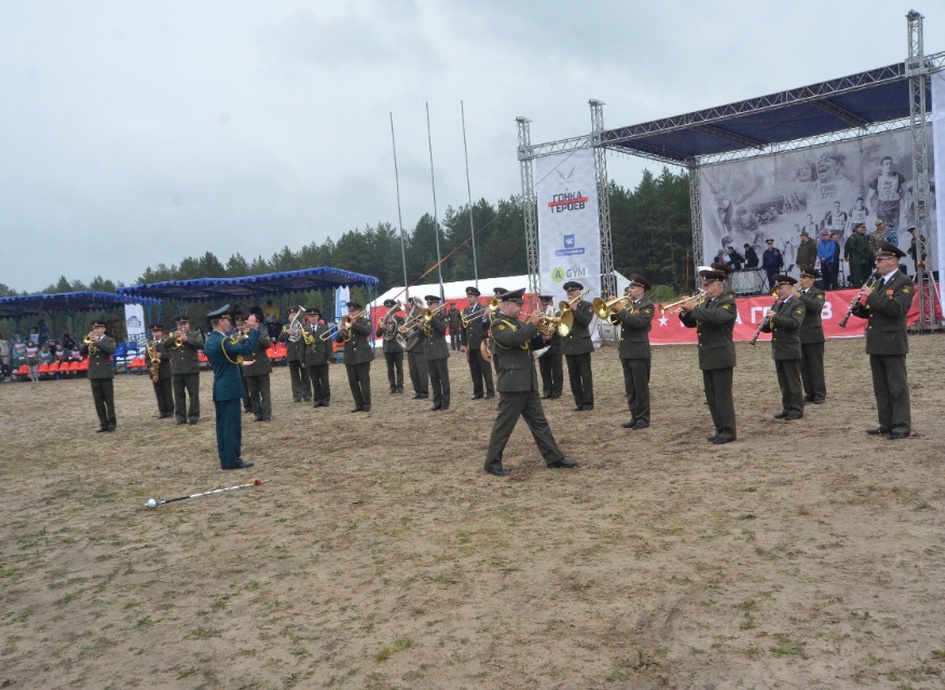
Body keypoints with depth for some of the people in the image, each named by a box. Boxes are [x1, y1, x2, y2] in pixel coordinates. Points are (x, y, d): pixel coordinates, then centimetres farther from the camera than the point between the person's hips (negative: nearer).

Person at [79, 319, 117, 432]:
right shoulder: (89, 341, 14)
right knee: (98, 401, 4)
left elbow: (110, 350, -17)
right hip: (94, 374, 4)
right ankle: (103, 424, 10)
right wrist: (88, 341, -11)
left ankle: (112, 423, 5)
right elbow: (82, 353, 2)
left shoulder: (110, 340, 3)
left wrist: (97, 341, -19)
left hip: (106, 373, -4)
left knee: (109, 400, -1)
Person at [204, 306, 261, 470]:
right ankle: (232, 460, -2)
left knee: (223, 425, 11)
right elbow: (246, 349, -27)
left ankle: (226, 459, 16)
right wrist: (253, 329, -20)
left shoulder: (210, 341, 11)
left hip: (220, 389, 9)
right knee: (232, 424, -5)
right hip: (229, 388, -9)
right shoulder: (222, 341, -19)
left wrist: (241, 337, 13)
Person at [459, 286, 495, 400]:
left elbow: (487, 327, -11)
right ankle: (478, 392, 16)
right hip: (470, 346, 5)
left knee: (486, 369, 0)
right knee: (474, 370, 9)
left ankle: (490, 391, 7)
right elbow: (463, 329, 12)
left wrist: (485, 318, -29)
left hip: (481, 344, -5)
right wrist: (463, 344, 7)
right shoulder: (464, 311, 9)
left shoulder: (483, 309, -5)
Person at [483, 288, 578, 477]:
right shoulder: (499, 324, -11)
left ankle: (554, 458, 18)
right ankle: (493, 463, 6)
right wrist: (532, 324, -20)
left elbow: (529, 344, 19)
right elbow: (514, 339, -29)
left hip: (528, 382, 9)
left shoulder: (516, 322, 17)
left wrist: (542, 336, 1)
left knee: (539, 422, 12)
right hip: (513, 383, -9)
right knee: (504, 424, -3)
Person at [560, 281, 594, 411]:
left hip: (582, 345, -5)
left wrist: (575, 309, -16)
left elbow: (586, 321, -14)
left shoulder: (586, 305, 0)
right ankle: (579, 402, 12)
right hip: (568, 345, 5)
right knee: (573, 376, 6)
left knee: (585, 375, -3)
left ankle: (588, 402, 1)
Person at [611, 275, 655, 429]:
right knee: (630, 388, 10)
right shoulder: (628, 304, 16)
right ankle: (635, 417, 17)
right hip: (626, 351, 8)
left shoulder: (647, 306, -6)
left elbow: (638, 322, -22)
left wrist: (621, 310, -19)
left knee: (641, 387, -2)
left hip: (639, 351, -8)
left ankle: (643, 418, 4)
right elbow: (616, 321, 13)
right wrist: (614, 308, -3)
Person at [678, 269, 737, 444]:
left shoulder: (727, 303, -8)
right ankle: (720, 429, 19)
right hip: (707, 357, 8)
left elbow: (717, 316, -28)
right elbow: (690, 323, 16)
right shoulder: (705, 303, 16)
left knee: (723, 396, -5)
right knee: (711, 397, 11)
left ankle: (728, 432, 1)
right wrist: (685, 311, -3)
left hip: (721, 356, -8)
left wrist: (694, 308, -22)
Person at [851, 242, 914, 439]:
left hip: (893, 343, -8)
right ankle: (886, 424, 17)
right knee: (881, 387, 11)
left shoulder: (904, 282, -8)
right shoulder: (879, 282, 17)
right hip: (876, 343, 8)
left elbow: (896, 308, -23)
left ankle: (902, 425, 2)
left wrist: (872, 296, -19)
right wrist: (859, 307, 0)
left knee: (897, 386, -3)